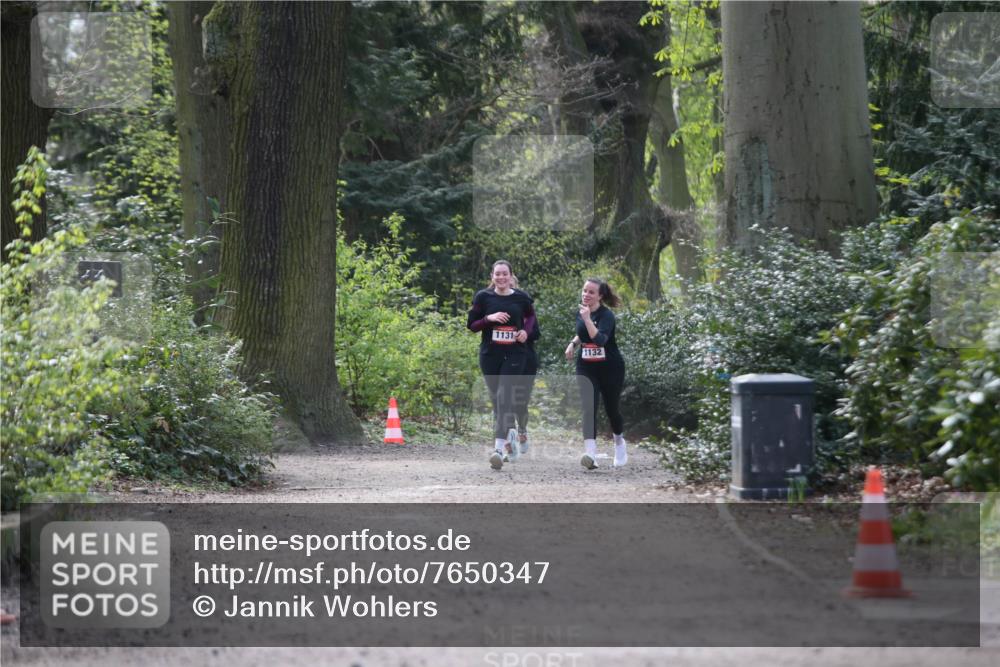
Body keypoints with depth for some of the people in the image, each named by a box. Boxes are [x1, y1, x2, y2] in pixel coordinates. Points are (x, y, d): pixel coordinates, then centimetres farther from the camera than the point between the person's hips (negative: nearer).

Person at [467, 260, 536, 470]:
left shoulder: (521, 297, 2)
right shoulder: (483, 297, 1)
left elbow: (530, 315, 22)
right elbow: (471, 325, 4)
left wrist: (526, 330, 2)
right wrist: (489, 318, -14)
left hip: (514, 354, -2)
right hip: (490, 354, 2)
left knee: (505, 397, -14)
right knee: (497, 398, 8)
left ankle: (499, 448, -21)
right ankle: (508, 441, 27)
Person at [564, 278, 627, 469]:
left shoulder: (606, 315, -18)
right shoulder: (580, 312, 1)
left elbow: (600, 339, -35)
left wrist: (587, 319, -40)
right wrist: (573, 343, 6)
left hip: (610, 368, -4)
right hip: (586, 368, 4)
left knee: (612, 408, 9)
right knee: (588, 407, -15)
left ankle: (619, 442, 40)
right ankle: (591, 452, -26)